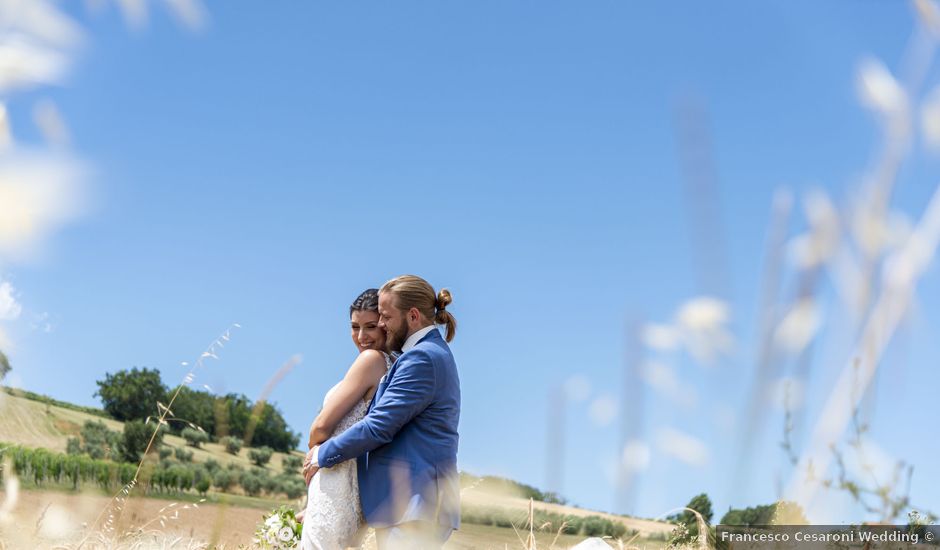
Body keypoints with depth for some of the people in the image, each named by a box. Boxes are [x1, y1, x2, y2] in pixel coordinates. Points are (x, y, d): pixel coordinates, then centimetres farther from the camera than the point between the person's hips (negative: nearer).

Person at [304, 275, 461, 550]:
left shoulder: (422, 358, -15)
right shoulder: (433, 353, 18)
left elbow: (378, 426, -17)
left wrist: (323, 454, -4)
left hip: (413, 503, -10)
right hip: (410, 498, 10)